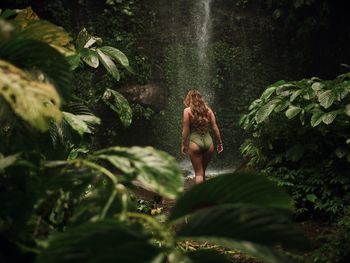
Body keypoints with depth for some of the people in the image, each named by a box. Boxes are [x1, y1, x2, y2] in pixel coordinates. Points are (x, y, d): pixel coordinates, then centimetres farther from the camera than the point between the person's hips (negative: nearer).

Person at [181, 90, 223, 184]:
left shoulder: (187, 110, -1)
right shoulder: (208, 109, 8)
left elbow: (185, 129, -3)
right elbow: (215, 127, 5)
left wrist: (183, 144, 5)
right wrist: (219, 142, 12)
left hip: (195, 142, -3)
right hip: (208, 142, 3)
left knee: (198, 173, 4)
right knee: (202, 171, 19)